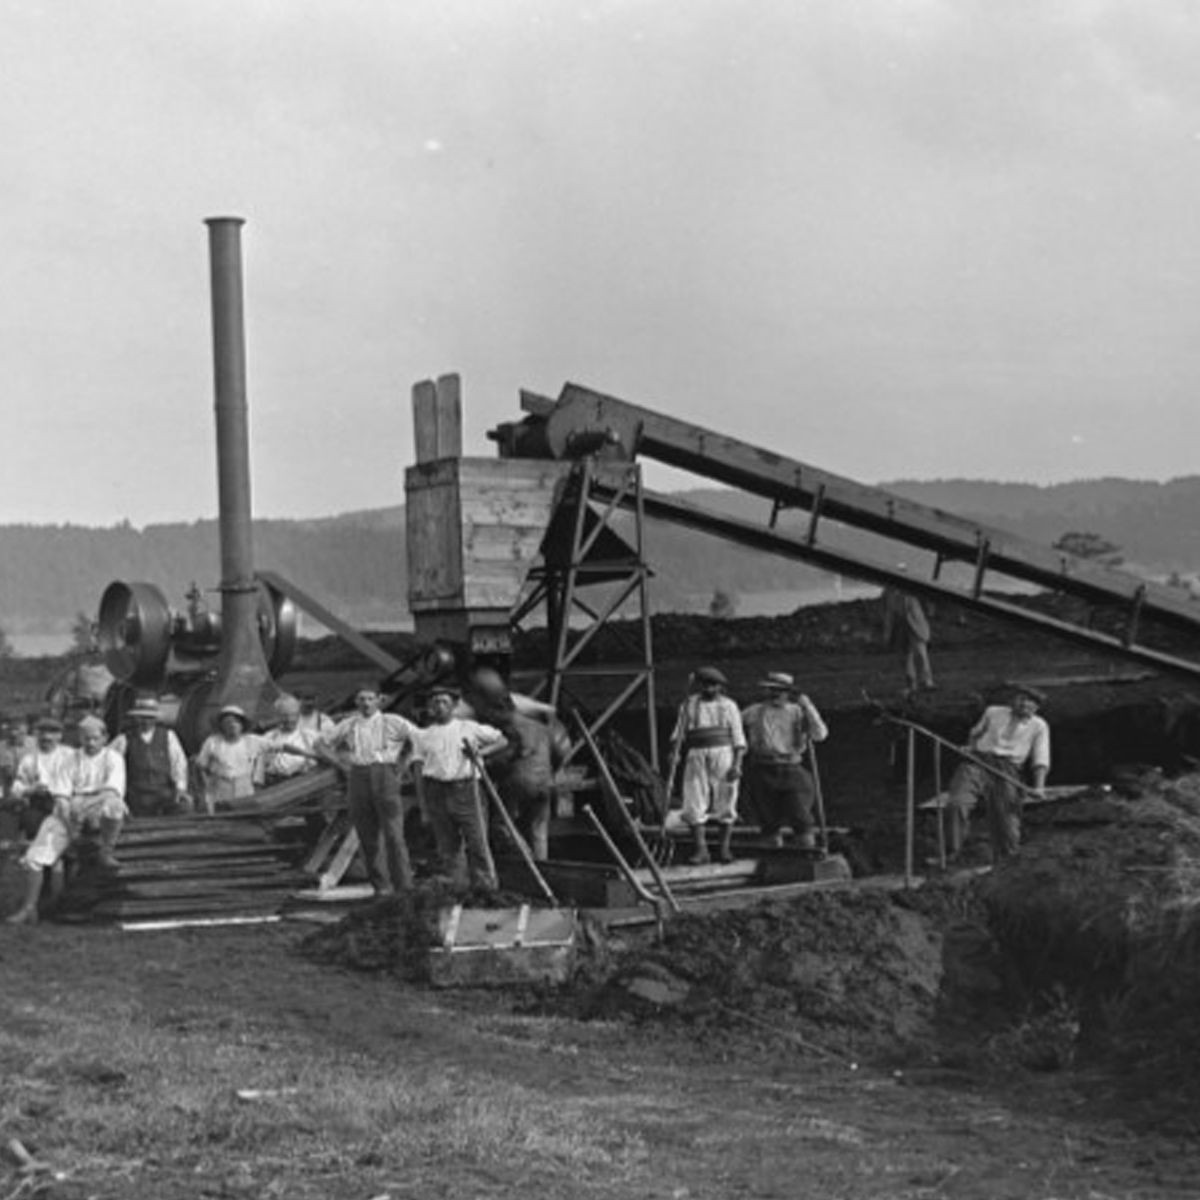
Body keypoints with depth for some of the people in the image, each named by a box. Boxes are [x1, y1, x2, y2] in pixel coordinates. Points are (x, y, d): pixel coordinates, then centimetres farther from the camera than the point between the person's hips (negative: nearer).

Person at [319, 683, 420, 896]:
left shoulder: (393, 722, 7)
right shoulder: (348, 725, 14)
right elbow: (322, 744, 23)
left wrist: (403, 763, 3)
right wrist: (342, 761, 11)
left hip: (384, 773, -3)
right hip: (358, 777, 3)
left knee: (394, 833, -11)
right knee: (368, 836, 0)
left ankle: (404, 884, -11)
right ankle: (381, 885, 6)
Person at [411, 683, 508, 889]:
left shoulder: (470, 728, 7)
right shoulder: (423, 735, 11)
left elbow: (502, 740, 9)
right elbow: (419, 769, 11)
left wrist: (482, 751, -9)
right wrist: (424, 803, 4)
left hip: (465, 788, -1)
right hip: (437, 792, 2)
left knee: (477, 841, -5)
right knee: (446, 845, 3)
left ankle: (487, 887, -3)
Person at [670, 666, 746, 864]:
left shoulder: (728, 706, 8)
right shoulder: (689, 704, 13)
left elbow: (738, 738, 3)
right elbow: (679, 732, 16)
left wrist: (737, 764, -8)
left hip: (723, 753, -1)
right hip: (696, 756, 1)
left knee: (725, 804, 0)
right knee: (694, 805, -6)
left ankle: (725, 848, 10)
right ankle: (700, 849, -1)